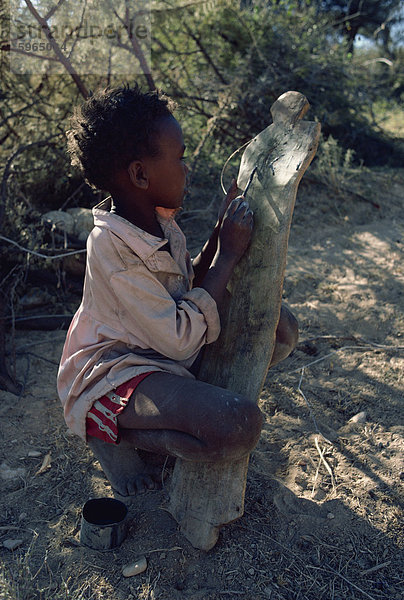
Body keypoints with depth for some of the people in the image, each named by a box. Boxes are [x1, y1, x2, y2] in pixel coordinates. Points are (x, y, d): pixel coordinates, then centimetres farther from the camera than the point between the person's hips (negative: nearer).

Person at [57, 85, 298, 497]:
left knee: (282, 327, 3)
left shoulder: (159, 218, -1)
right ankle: (113, 433, -8)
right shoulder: (111, 246, -28)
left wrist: (218, 238, -5)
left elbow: (186, 289, 8)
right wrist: (228, 255, -21)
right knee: (240, 425, -32)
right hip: (117, 369, -8)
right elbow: (180, 339, -28)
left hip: (168, 355, 9)